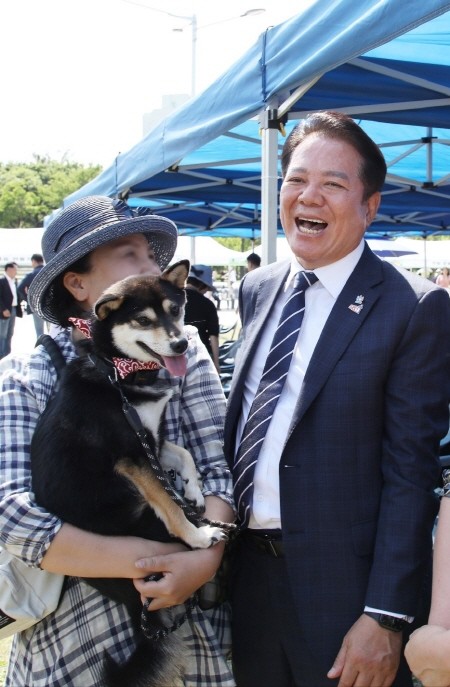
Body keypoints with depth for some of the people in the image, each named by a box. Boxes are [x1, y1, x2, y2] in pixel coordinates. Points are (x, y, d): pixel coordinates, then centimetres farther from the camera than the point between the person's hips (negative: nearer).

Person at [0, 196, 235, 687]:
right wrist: (151, 559, -23)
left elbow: (217, 469, -6)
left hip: (188, 623, 2)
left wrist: (206, 557, -25)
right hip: (73, 636, -2)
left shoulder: (184, 353, -1)